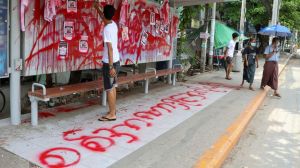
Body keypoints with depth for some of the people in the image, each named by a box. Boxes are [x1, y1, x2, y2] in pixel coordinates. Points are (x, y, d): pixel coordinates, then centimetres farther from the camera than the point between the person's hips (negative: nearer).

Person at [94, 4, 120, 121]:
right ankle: (113, 110, 25)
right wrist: (97, 8, 44)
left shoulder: (107, 29, -18)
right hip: (116, 61, 9)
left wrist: (111, 66, -24)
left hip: (109, 63, -9)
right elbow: (104, 18, 31)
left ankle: (112, 114, 4)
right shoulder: (113, 24, 7)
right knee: (113, 87, 15)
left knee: (109, 89, -2)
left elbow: (110, 48, -23)